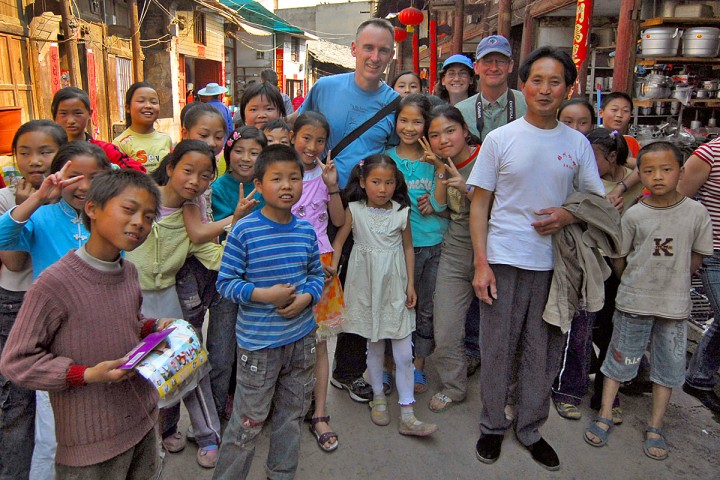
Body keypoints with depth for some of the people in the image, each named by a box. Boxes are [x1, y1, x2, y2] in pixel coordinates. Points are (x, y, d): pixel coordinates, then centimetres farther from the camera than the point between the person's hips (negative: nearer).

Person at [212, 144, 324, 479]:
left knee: (292, 415, 20)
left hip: (301, 338, 5)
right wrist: (264, 295, -23)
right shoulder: (244, 231, -14)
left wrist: (307, 297, -10)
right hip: (258, 342, -5)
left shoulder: (306, 231, 0)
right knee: (248, 422, 8)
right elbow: (225, 282, -11)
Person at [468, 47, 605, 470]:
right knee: (497, 349, 8)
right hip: (504, 261, -2)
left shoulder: (578, 143, 5)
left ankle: (531, 429, 32)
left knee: (544, 353, 12)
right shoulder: (500, 139, -1)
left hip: (554, 264, 2)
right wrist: (480, 264, -8)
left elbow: (597, 199, 12)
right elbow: (479, 204, -1)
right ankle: (493, 426, 28)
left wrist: (569, 215, -11)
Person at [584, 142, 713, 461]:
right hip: (633, 302, -1)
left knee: (667, 367, 11)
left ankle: (655, 428, 27)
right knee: (620, 360, 8)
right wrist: (636, 282, 1)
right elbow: (619, 259, 1)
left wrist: (669, 275, -2)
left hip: (674, 304, 1)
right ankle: (604, 417, 23)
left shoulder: (696, 212, -4)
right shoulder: (634, 214, -6)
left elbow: (697, 258, 4)